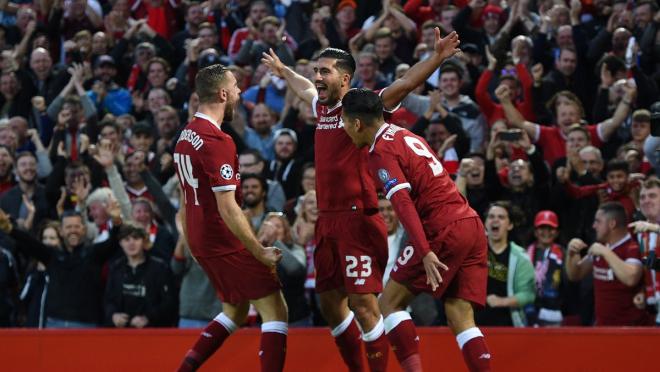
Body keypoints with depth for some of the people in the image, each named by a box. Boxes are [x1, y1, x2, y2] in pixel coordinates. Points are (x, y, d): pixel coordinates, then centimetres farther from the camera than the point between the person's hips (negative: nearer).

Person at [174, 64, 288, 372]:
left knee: (235, 311, 22)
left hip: (199, 239, 9)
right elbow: (228, 209, -23)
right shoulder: (217, 142, -20)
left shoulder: (186, 136, 9)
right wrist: (259, 252, -18)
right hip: (224, 241, -9)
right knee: (275, 310, -5)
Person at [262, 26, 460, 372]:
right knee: (330, 302, 11)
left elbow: (406, 82, -20)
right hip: (327, 221, 8)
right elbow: (305, 89, 39)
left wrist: (437, 57, -33)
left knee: (363, 304, -10)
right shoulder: (322, 108, 15)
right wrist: (283, 70, 55)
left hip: (357, 219, -8)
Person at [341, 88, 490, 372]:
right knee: (460, 317, 4)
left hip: (444, 232, -8)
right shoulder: (405, 135, 19)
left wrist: (425, 252, -26)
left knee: (390, 303, 2)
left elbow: (403, 203, -18)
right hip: (473, 225, 8)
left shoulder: (382, 150, -7)